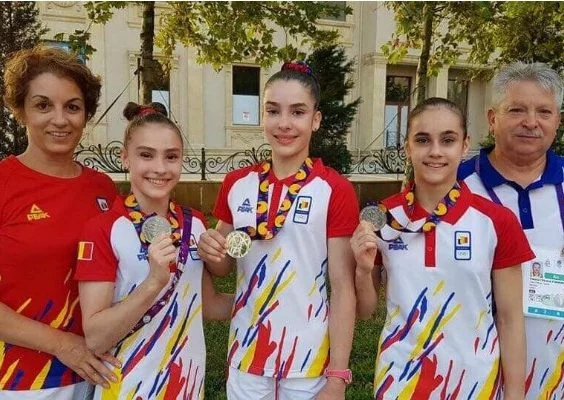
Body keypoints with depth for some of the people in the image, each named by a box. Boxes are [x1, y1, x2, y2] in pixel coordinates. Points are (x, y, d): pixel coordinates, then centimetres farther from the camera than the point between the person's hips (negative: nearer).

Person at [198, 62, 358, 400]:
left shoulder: (335, 190, -12)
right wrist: (212, 253, -11)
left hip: (309, 360, -3)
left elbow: (343, 289, -11)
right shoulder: (237, 184, -1)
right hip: (246, 355, 4)